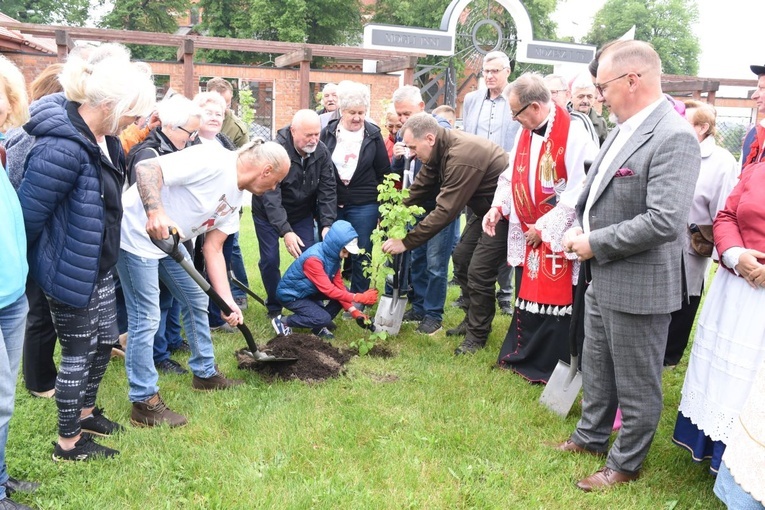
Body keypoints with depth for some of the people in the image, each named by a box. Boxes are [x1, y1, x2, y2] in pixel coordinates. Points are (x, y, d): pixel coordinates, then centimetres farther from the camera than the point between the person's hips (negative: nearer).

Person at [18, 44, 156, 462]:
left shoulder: (101, 136, -1)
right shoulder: (63, 148, -30)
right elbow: (27, 214, -24)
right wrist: (40, 266, -9)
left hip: (98, 266, 9)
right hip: (71, 272, -9)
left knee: (104, 342, 21)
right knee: (78, 353, 6)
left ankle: (85, 412, 44)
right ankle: (69, 442, 26)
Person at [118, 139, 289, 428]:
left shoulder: (235, 198, 6)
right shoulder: (213, 163, -22)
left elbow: (213, 248, 6)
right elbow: (146, 168, -29)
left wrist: (228, 301, 1)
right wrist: (155, 213, -44)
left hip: (168, 239, 10)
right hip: (137, 234, -10)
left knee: (197, 300, 16)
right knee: (146, 318, -5)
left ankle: (205, 373, 34)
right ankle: (144, 403, 8)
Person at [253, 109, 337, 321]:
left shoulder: (322, 152, -16)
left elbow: (328, 190, -14)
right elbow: (270, 195, -34)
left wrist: (327, 224, -25)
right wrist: (285, 231, -41)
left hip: (302, 213, 3)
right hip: (268, 214, -3)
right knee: (270, 260, -2)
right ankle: (274, 307, 18)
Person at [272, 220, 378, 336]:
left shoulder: (333, 254, -8)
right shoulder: (313, 259, -34)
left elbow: (338, 284, -6)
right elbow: (329, 290, -35)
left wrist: (353, 310, -15)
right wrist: (359, 298, -36)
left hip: (309, 291, 8)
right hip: (290, 294, -8)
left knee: (344, 293, -5)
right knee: (324, 319, -23)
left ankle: (319, 325, 4)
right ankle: (283, 322, -5)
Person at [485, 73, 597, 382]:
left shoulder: (574, 135, -18)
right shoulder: (526, 131, 5)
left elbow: (579, 191, -20)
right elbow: (513, 175, 15)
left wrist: (544, 228, -16)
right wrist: (498, 206, -2)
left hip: (556, 238, -7)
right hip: (527, 235, 7)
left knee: (552, 302, 2)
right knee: (527, 296, 17)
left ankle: (548, 368, 19)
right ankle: (522, 357, 33)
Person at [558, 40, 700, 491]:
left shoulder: (673, 137, -22)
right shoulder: (625, 129, 7)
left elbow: (665, 222, -29)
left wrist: (595, 244, -20)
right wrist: (581, 230, 0)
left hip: (638, 288, -9)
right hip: (603, 280, 9)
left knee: (636, 385, 10)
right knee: (597, 369, 25)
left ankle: (626, 465, 29)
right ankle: (592, 437, 45)